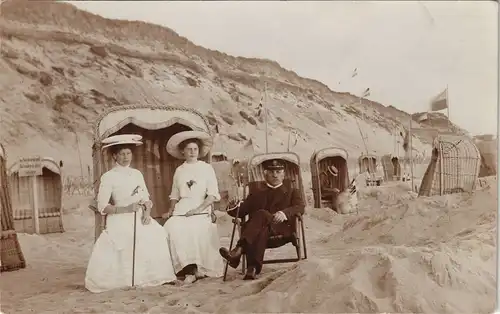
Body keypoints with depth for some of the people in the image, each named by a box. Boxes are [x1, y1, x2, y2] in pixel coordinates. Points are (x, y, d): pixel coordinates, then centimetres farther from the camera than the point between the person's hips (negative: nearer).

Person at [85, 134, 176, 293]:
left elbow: (146, 198, 13)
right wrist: (125, 209, -18)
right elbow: (102, 207, -7)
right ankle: (121, 279, -10)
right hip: (119, 219, -4)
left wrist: (147, 211, -7)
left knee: (157, 236, -17)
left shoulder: (137, 174, 13)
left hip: (139, 217, 5)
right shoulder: (108, 177, -2)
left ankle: (147, 275, -2)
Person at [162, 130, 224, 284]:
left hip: (202, 209, -3)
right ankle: (190, 269, -22)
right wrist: (170, 211, 4)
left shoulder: (206, 168, 5)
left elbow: (213, 194, -3)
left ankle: (200, 267, -21)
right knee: (171, 229, -27)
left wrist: (198, 209, -15)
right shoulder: (179, 170, 16)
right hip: (181, 209, 3)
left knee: (197, 230, -34)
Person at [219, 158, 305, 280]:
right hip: (260, 229, 2)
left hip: (282, 228, -2)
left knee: (261, 215, -33)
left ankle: (239, 249, -46)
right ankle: (253, 268, -51)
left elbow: (301, 206, 3)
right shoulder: (257, 195, 30)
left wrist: (284, 213, -18)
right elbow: (240, 212, 21)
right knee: (262, 230, -37)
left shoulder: (291, 191, 25)